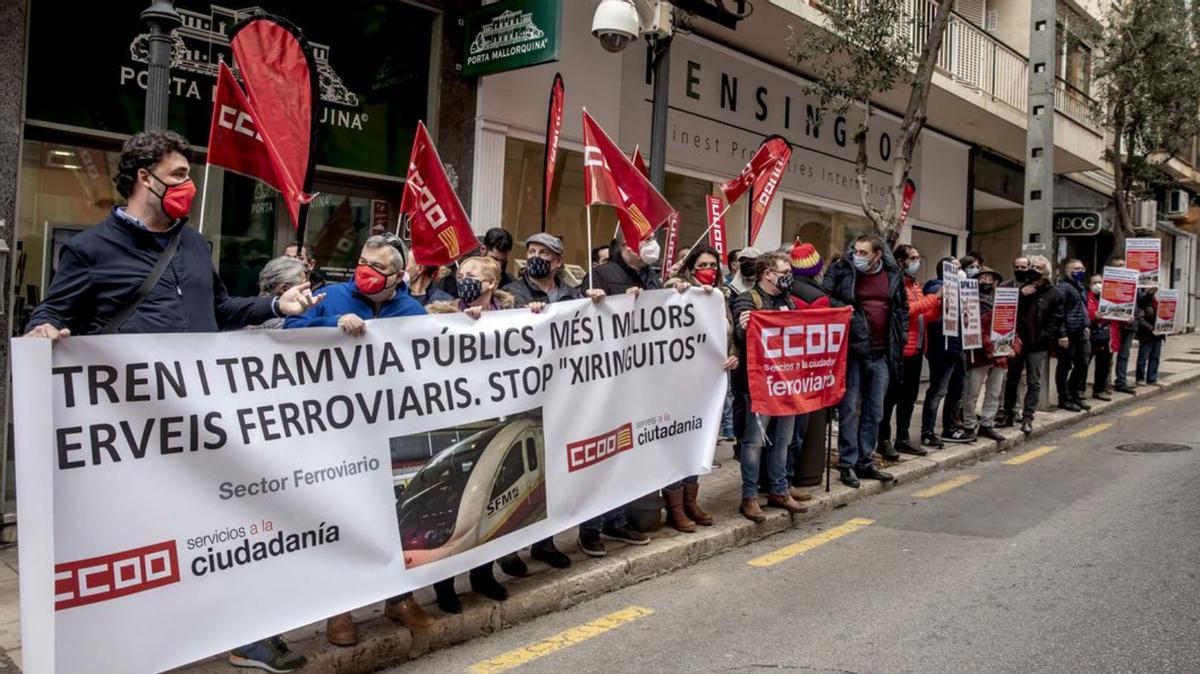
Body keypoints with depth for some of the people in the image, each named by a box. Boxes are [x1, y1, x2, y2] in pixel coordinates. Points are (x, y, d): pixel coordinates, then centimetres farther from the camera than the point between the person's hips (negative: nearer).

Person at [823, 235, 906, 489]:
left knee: (874, 411, 11)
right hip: (852, 349, -4)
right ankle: (847, 463, 8)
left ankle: (865, 461, 22)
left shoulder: (893, 274, 8)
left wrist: (900, 338, 10)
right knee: (849, 408, -1)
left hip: (881, 353, 5)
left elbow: (902, 308, 16)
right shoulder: (841, 270, -5)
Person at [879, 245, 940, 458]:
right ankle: (884, 440, 1)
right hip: (900, 350, -9)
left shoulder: (915, 285, 19)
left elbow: (924, 316, 18)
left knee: (909, 396, 14)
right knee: (891, 397, -4)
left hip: (916, 349, 9)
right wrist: (934, 297, -17)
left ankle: (903, 439, 22)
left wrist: (941, 304, 2)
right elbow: (906, 310, -23)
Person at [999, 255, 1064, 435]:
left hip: (1038, 345, -3)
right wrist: (1021, 294, -12)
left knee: (1034, 383, -1)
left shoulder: (1053, 294, 0)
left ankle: (1027, 418, 3)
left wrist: (1044, 336, -12)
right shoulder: (1020, 287, 8)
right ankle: (1008, 414, 19)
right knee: (1011, 380, 9)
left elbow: (1056, 320, -2)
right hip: (1017, 340, 3)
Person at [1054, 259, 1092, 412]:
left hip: (1081, 333, 9)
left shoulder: (1080, 287, 19)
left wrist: (1086, 326, 16)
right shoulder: (1063, 287, -11)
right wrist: (1062, 334, -22)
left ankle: (1076, 395, 24)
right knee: (1065, 366, -1)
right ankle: (1065, 399, 6)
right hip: (1069, 334, -9)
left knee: (1082, 365, 12)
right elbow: (1059, 312, -17)